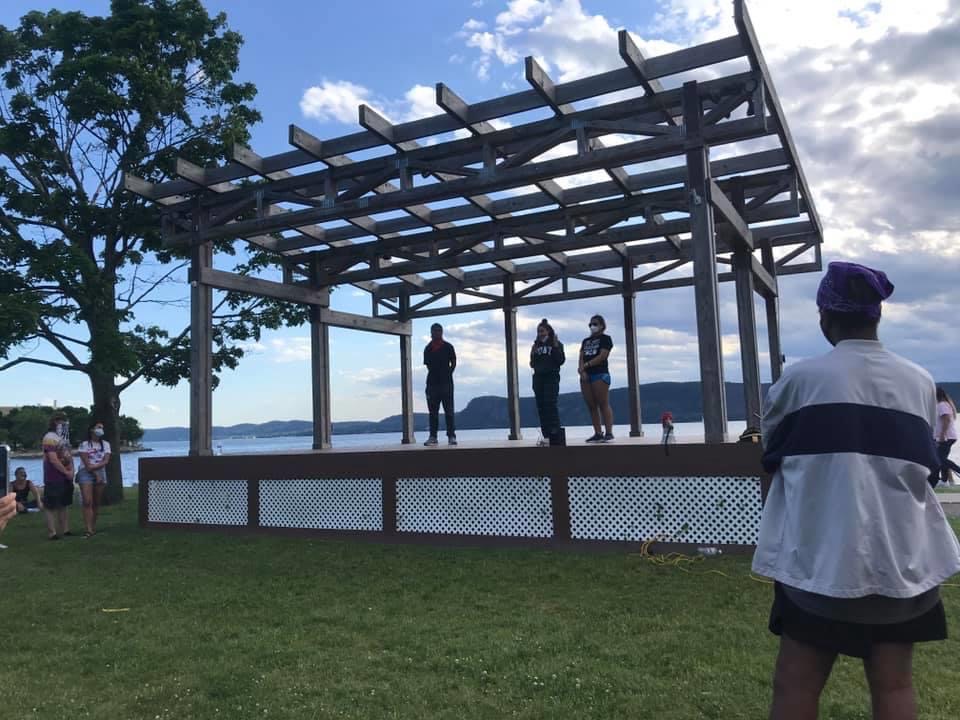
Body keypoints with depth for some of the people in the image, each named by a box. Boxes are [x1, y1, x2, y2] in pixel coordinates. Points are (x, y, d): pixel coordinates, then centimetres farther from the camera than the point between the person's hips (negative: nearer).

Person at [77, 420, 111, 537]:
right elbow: (87, 464, -8)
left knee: (97, 502, 6)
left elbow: (105, 461, -1)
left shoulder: (105, 444, 10)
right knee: (87, 502, -13)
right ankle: (89, 530, -17)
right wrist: (96, 474, -13)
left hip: (100, 473, 4)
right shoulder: (84, 444, -1)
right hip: (86, 473, -4)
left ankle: (94, 527, 15)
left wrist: (94, 466, -14)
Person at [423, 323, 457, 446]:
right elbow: (428, 365, 13)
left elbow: (453, 363, 6)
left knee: (448, 410, -1)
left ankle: (451, 436, 1)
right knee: (433, 411, 5)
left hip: (446, 382, -2)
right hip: (432, 382, 2)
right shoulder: (428, 348, 8)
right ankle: (433, 436, 9)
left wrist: (447, 375, 0)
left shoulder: (448, 347, 3)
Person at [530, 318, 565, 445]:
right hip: (538, 377, 5)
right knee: (541, 406, 2)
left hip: (551, 377, -5)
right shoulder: (536, 345, 16)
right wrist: (532, 354, 0)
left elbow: (561, 361, -7)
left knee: (550, 404, -15)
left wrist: (556, 347, -14)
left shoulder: (556, 344, 3)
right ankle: (546, 435, 3)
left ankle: (555, 434, -14)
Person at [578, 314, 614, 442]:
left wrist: (586, 365, -8)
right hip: (586, 375, 6)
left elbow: (602, 356, -9)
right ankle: (597, 433, 5)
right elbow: (581, 357, 10)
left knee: (603, 404, -10)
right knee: (591, 406, 3)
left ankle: (609, 433, -10)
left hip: (600, 374, -6)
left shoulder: (605, 338, 4)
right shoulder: (586, 341, 21)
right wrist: (582, 370, -8)